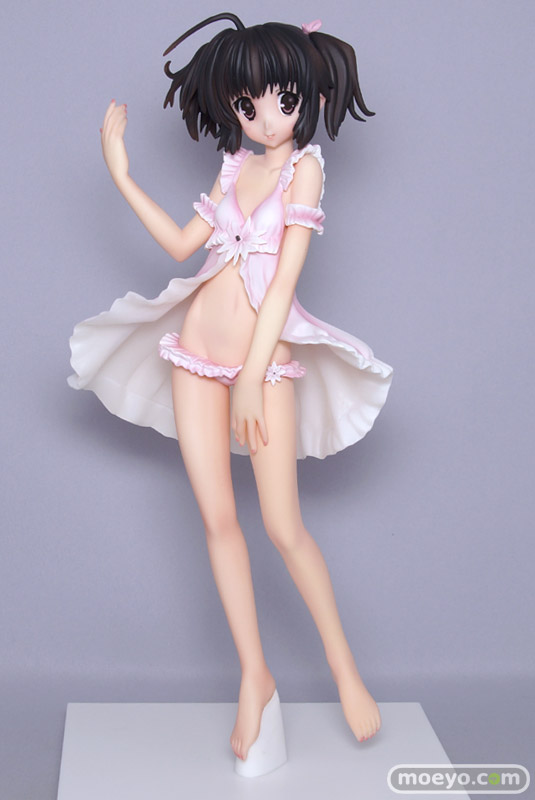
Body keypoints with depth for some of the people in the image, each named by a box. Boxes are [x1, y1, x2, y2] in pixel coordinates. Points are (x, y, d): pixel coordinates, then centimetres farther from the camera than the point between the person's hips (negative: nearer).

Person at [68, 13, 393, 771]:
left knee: (284, 526, -5)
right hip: (197, 352, 6)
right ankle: (254, 675, 16)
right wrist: (121, 174, 14)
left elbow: (284, 280, -11)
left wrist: (252, 379, -16)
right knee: (217, 517, 5)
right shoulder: (235, 166, 12)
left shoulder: (305, 168, -4)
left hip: (266, 359, -5)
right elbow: (182, 243, 16)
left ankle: (344, 667, 15)